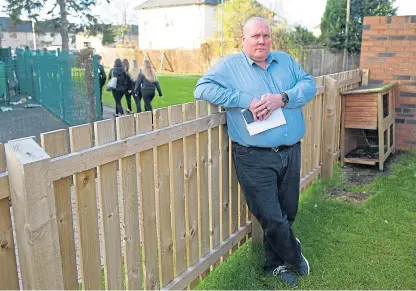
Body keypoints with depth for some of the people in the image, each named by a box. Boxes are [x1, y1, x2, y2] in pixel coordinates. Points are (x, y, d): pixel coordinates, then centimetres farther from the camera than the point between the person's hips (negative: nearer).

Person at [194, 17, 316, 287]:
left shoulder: (285, 60, 13)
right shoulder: (229, 65, 0)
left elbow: (309, 84, 4)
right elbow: (203, 88, -13)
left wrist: (283, 99, -16)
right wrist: (246, 100, -20)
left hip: (291, 152, 5)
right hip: (255, 158, -4)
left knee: (287, 214, 17)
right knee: (272, 219, 1)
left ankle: (276, 263, 41)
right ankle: (295, 256, 33)